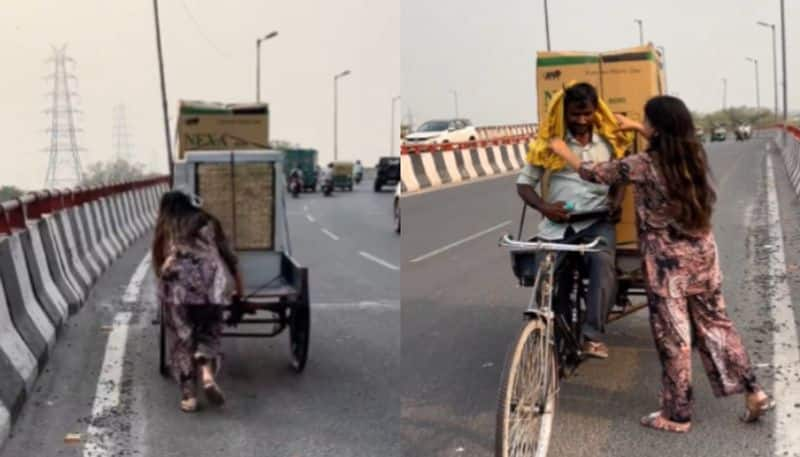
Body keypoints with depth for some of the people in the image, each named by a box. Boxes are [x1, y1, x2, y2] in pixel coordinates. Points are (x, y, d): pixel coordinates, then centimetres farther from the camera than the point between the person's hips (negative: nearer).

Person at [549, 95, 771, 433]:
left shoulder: (643, 165, -17)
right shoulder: (695, 155, 1)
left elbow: (594, 174, -4)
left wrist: (563, 151, 12)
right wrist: (637, 128, 33)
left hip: (667, 262, -6)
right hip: (702, 254, 6)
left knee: (673, 337, 4)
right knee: (715, 324, 19)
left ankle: (677, 415, 15)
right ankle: (752, 391, 21)